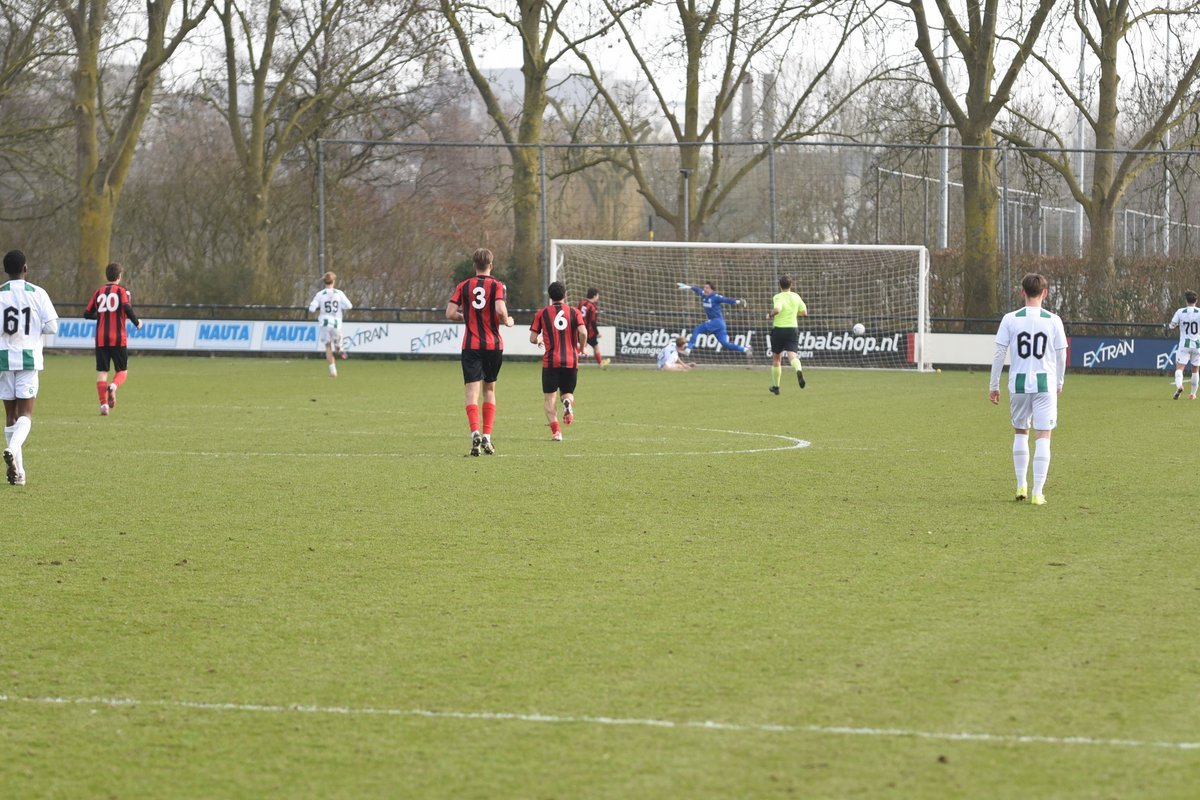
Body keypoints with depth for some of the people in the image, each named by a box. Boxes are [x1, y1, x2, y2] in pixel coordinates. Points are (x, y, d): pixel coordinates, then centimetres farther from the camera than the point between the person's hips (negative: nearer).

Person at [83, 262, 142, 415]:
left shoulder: (99, 292, 10)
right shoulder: (122, 291, -1)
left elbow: (87, 314, 11)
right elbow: (127, 308, -18)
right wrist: (136, 322, -3)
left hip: (101, 339, 2)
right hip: (118, 339, -2)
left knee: (102, 372, 5)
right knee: (122, 370, 9)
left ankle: (103, 404, -7)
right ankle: (113, 387, -23)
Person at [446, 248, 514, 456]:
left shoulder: (463, 286, 2)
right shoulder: (496, 286, -3)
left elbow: (450, 313, -4)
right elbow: (500, 310, -19)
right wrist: (507, 321, 2)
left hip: (471, 345, 0)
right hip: (493, 345, 0)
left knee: (472, 392, -5)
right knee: (489, 390, 16)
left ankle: (475, 433, -26)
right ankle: (487, 437, 11)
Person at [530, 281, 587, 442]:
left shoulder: (542, 313, 5)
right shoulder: (574, 312, 5)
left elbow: (532, 338, 4)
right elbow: (583, 332, -10)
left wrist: (540, 341, 27)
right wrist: (581, 348, 8)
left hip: (551, 361, -1)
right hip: (571, 361, 1)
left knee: (550, 397, 4)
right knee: (567, 392, 18)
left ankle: (555, 431, -14)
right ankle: (568, 402, -19)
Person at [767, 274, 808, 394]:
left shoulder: (778, 297, -8)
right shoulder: (796, 297, 6)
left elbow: (777, 309, -28)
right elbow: (804, 312, 14)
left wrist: (770, 315, -8)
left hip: (779, 329, -2)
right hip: (793, 329, 2)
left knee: (776, 358, 14)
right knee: (792, 356, -11)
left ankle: (775, 386, 24)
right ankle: (798, 370, -46)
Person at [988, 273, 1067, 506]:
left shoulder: (1010, 319, -2)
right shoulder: (1053, 321, -2)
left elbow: (999, 353, -1)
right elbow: (1061, 356, 4)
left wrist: (994, 385, 7)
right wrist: (1059, 383, 20)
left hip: (1018, 383, 1)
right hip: (1045, 384, -1)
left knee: (1020, 432, 19)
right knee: (1043, 437, 1)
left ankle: (1021, 486, 21)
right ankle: (1038, 492, -5)